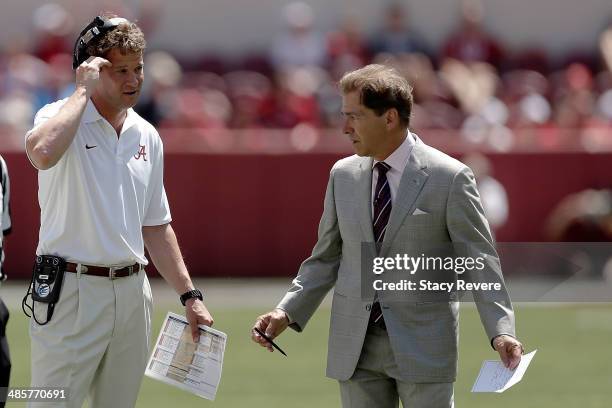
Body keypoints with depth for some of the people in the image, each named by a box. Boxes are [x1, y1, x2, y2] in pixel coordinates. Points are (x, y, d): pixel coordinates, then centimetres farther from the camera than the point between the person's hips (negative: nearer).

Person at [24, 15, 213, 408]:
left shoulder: (146, 136, 13)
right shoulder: (62, 119, -6)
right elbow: (43, 153, -33)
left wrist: (190, 294, 15)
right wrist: (83, 90, -21)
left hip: (132, 291, 6)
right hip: (73, 290, -6)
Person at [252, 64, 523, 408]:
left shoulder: (450, 178, -7)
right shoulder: (343, 175, 8)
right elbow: (327, 259, 13)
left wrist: (501, 331, -17)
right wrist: (287, 312, 1)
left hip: (423, 346, -4)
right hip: (355, 347, 4)